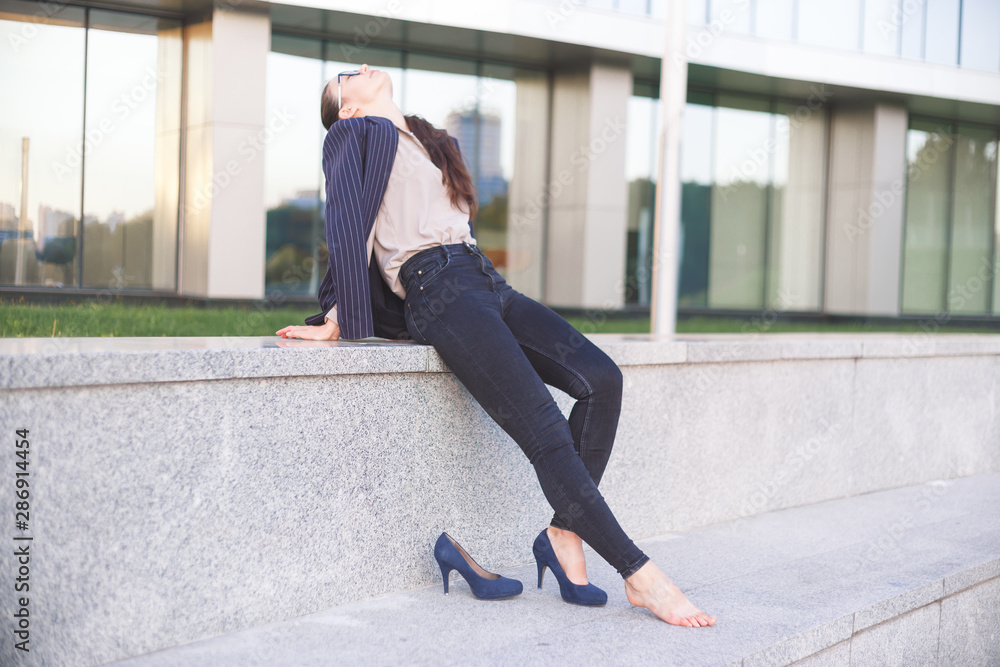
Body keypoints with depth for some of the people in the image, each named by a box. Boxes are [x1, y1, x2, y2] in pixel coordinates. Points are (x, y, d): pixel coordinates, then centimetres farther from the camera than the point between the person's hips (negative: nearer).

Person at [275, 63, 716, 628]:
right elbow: (348, 224, -2)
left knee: (601, 379, -15)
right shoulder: (355, 134, 9)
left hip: (488, 283, 7)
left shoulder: (435, 143, 31)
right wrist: (344, 322, -9)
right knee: (548, 437, -17)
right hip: (438, 294, -7)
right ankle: (641, 575, -16)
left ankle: (565, 534, -10)